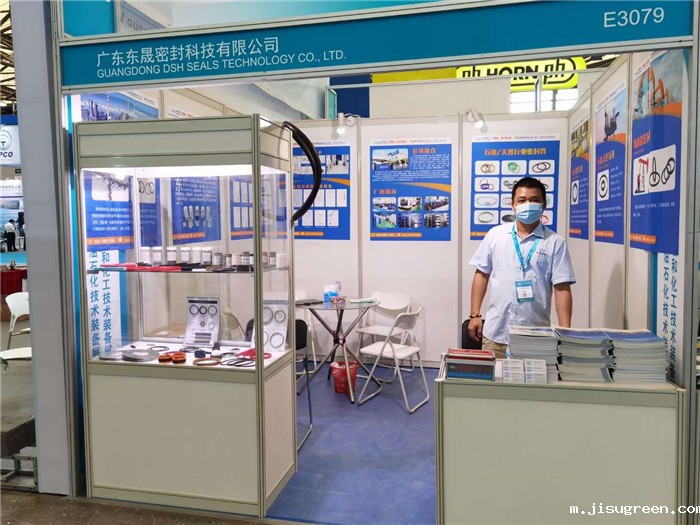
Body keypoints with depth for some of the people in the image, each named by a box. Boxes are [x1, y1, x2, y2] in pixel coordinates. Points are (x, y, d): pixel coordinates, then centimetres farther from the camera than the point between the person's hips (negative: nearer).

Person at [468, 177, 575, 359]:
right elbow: (482, 274, 8)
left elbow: (562, 288, -4)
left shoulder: (555, 242, -1)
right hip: (495, 333, 1)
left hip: (536, 336, -1)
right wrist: (475, 315, 3)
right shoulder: (495, 234, 4)